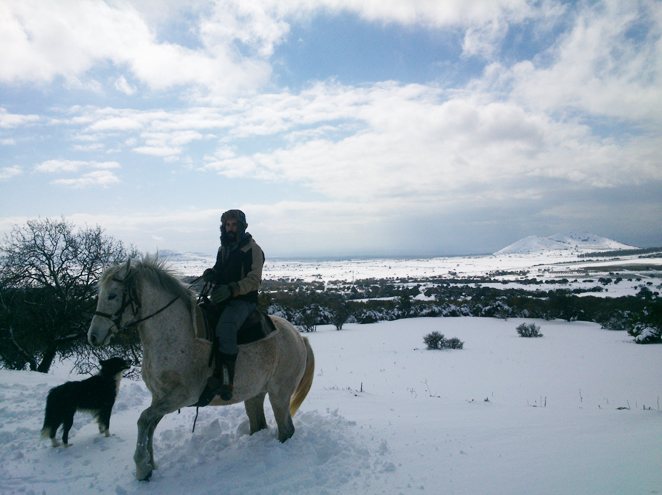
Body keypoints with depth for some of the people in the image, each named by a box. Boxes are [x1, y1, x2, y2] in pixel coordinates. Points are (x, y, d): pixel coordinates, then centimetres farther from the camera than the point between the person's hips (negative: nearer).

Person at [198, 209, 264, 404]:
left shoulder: (252, 249, -4)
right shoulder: (223, 248, 19)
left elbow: (254, 280, -13)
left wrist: (232, 289, -29)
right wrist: (211, 274, 4)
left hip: (243, 300, -8)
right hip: (220, 300, 8)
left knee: (225, 327, -36)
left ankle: (224, 380, -35)